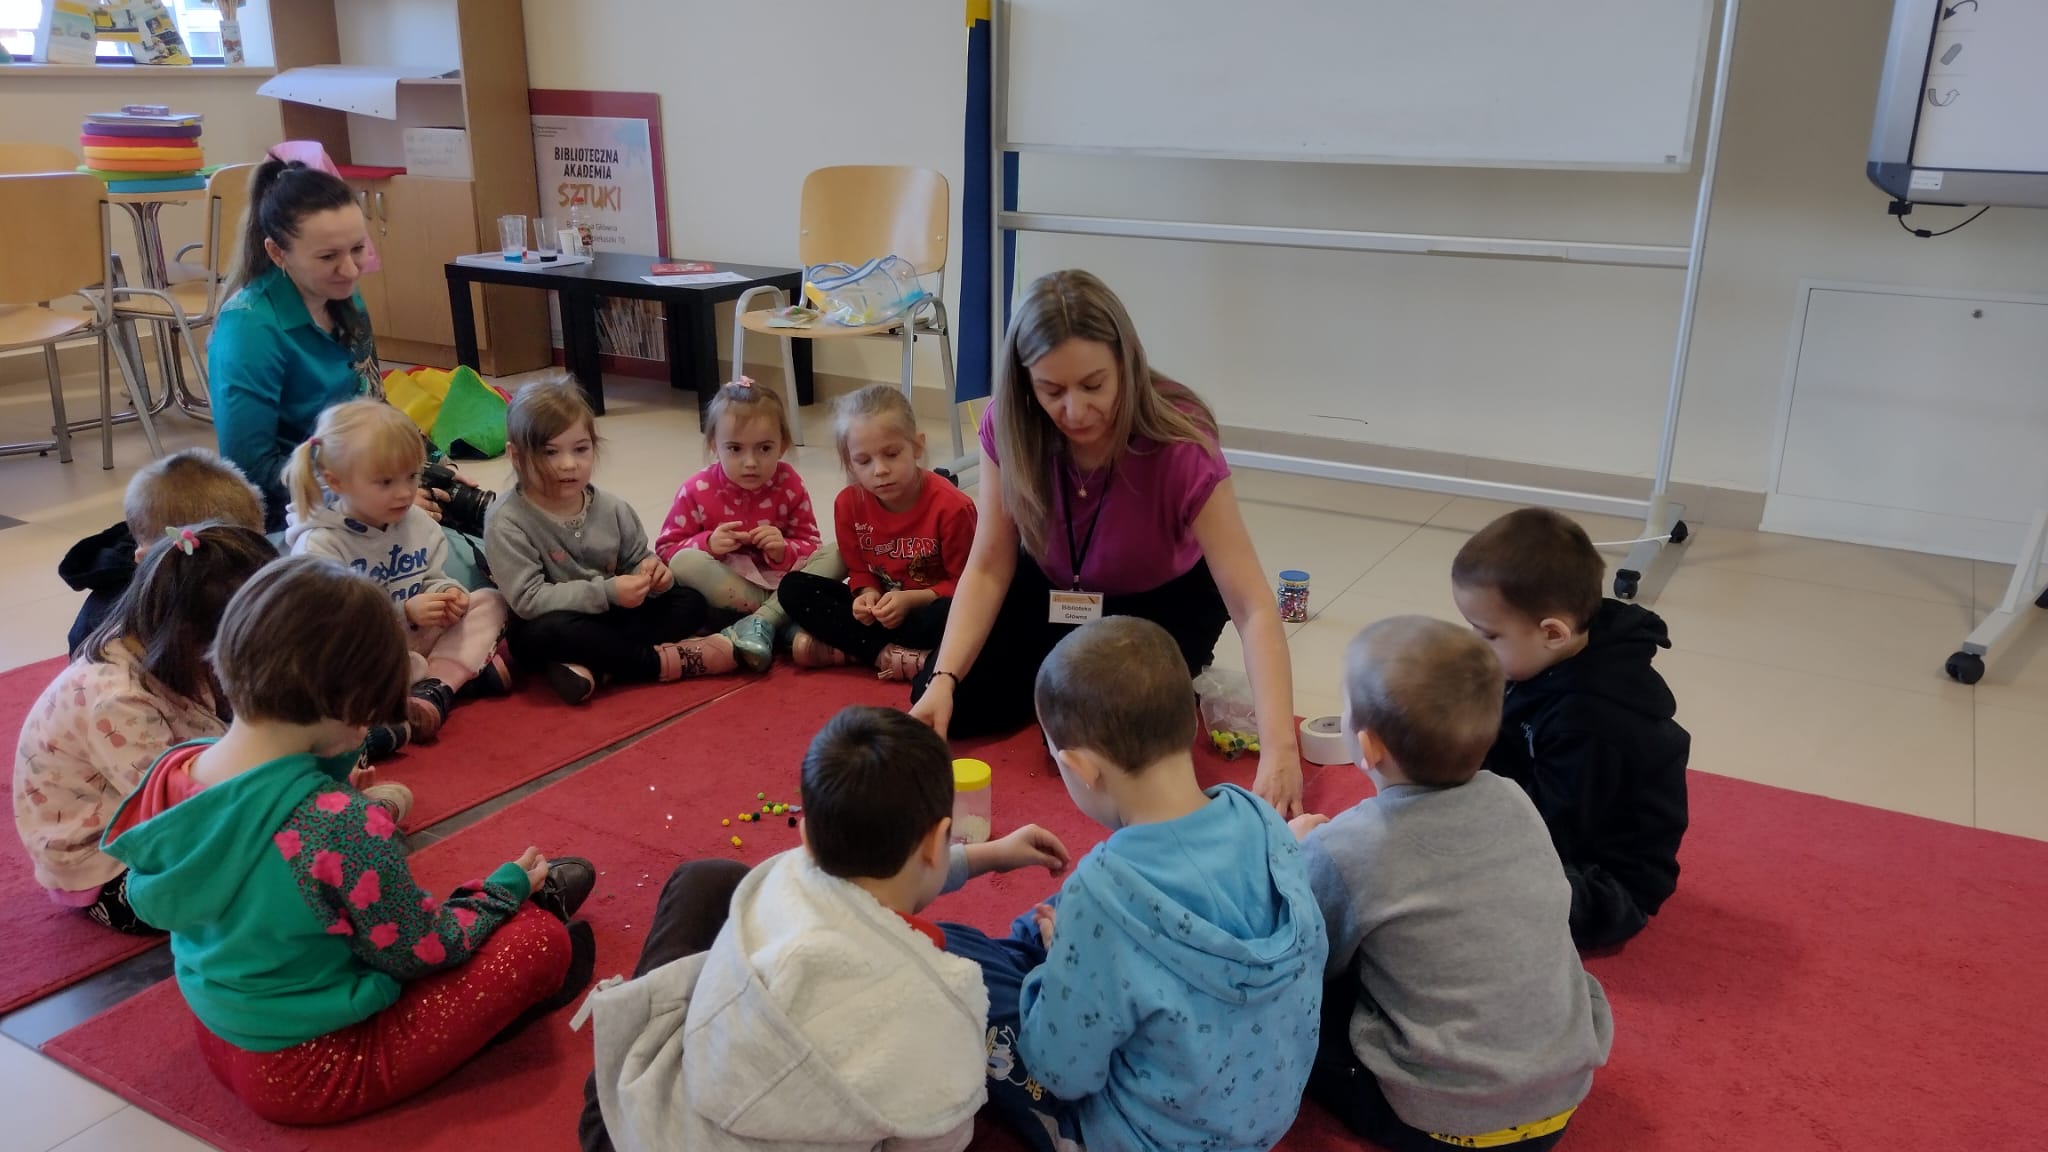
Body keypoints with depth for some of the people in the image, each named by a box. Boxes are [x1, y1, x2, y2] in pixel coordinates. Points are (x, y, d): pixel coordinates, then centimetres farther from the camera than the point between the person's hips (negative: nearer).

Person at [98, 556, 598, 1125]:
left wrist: (332, 760, -7)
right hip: (315, 1071, -7)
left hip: (223, 1037, 8)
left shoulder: (174, 772, -12)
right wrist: (507, 888, 0)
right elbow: (421, 951, -16)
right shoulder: (344, 823, -33)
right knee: (540, 939, -2)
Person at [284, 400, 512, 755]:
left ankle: (433, 691, -25)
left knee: (489, 601, -5)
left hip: (421, 637, 6)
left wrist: (447, 594, -15)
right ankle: (473, 670, -29)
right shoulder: (318, 545, -17)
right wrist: (404, 613, -30)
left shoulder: (418, 523, 2)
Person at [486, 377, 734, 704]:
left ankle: (588, 666, -28)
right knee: (549, 632, -38)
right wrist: (606, 592, -29)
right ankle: (662, 661, -24)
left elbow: (636, 562, 8)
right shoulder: (507, 522, -18)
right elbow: (528, 599, -24)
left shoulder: (612, 509, -3)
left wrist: (650, 574, -18)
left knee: (690, 600, -7)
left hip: (610, 616, 6)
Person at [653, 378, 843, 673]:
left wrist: (784, 552, -25)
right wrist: (707, 543, -26)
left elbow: (812, 547, -2)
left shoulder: (790, 486, -5)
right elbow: (667, 548, -6)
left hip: (782, 580, 2)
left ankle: (762, 621, -31)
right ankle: (785, 619, -26)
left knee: (837, 556, -18)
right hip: (722, 590, -1)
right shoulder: (697, 491, -10)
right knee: (684, 562, -31)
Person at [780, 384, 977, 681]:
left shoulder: (951, 506, -21)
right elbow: (859, 570, 5)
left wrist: (911, 599, -27)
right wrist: (867, 595, -18)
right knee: (793, 588, -14)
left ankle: (844, 649, -25)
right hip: (881, 606, 5)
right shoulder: (848, 503, -8)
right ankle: (888, 655, -25)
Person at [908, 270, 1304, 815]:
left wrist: (1280, 749, -48)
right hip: (1054, 591, 4)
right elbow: (989, 568, -17)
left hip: (1162, 600, -3)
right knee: (952, 708, -12)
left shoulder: (1179, 448, -34)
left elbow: (1253, 609, -37)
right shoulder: (1008, 425, -24)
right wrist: (942, 679, -31)